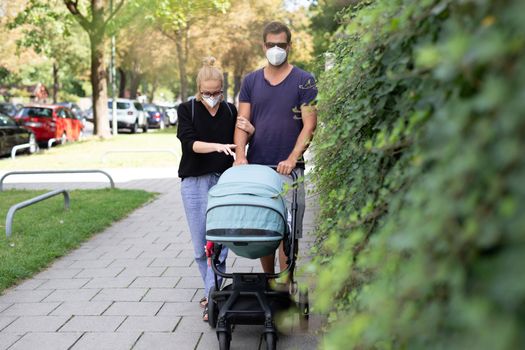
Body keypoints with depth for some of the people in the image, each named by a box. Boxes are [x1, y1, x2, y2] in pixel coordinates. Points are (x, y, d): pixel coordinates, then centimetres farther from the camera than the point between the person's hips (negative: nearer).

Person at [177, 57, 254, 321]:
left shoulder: (230, 111, 8)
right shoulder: (187, 110, 2)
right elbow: (190, 142, -12)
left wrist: (249, 131, -1)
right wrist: (216, 146, -29)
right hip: (195, 181, -1)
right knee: (200, 244, 3)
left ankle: (212, 298, -1)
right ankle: (213, 290, 18)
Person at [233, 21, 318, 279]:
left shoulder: (304, 81, 2)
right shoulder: (251, 81, 12)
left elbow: (309, 125, -4)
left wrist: (292, 159, -16)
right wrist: (240, 155, -10)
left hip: (288, 169, -3)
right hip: (256, 167, 3)